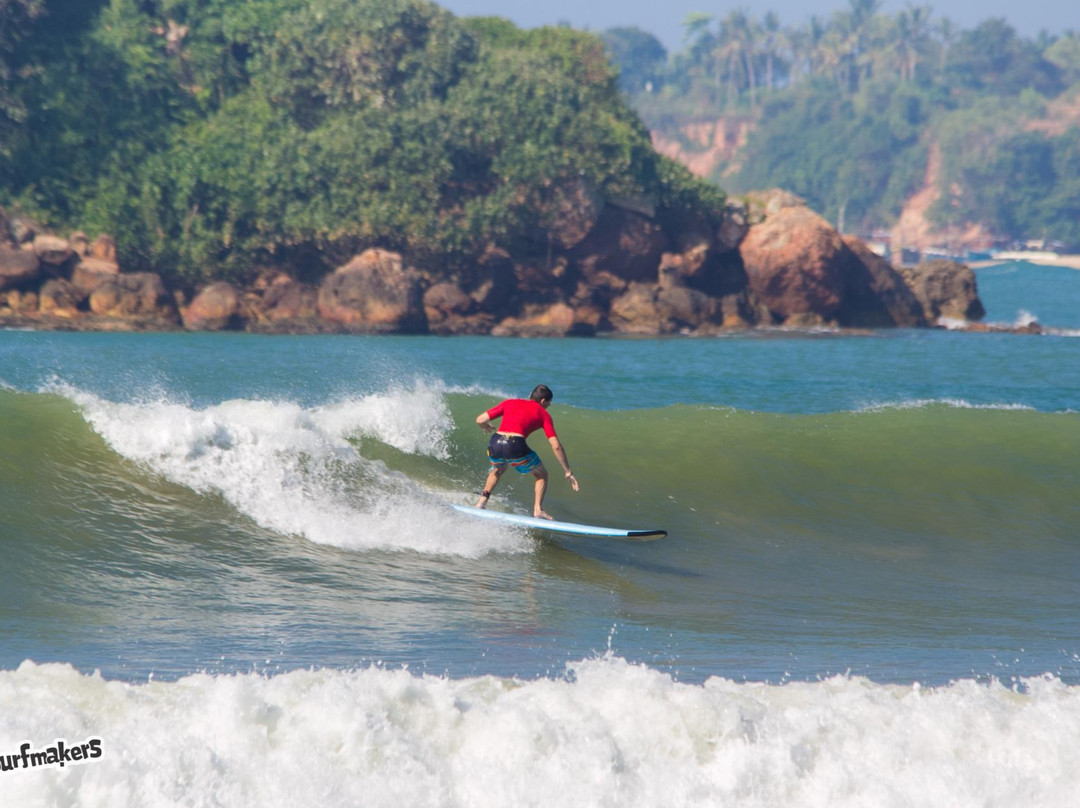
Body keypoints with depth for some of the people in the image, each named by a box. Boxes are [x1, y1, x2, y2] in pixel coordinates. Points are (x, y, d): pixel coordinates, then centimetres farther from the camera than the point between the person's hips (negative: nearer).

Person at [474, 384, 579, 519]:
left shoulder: (509, 403, 23)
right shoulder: (543, 414, 16)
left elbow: (480, 420, 18)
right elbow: (556, 446, 8)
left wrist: (487, 427, 43)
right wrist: (568, 472, 14)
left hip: (495, 443, 4)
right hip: (516, 446, -4)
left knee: (498, 469, 38)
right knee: (542, 475, 21)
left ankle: (482, 501, 24)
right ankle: (538, 510, 5)